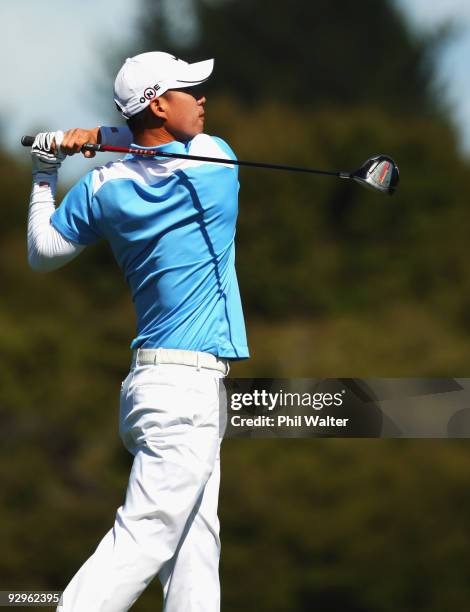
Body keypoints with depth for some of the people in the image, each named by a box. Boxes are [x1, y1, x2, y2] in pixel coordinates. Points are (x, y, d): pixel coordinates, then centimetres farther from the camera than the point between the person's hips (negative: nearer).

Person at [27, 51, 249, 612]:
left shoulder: (101, 188, 3)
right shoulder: (214, 163, -8)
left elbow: (42, 254, 15)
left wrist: (45, 175, 25)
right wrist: (96, 137, 11)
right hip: (189, 387, -7)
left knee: (194, 549, 10)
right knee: (143, 541, -12)